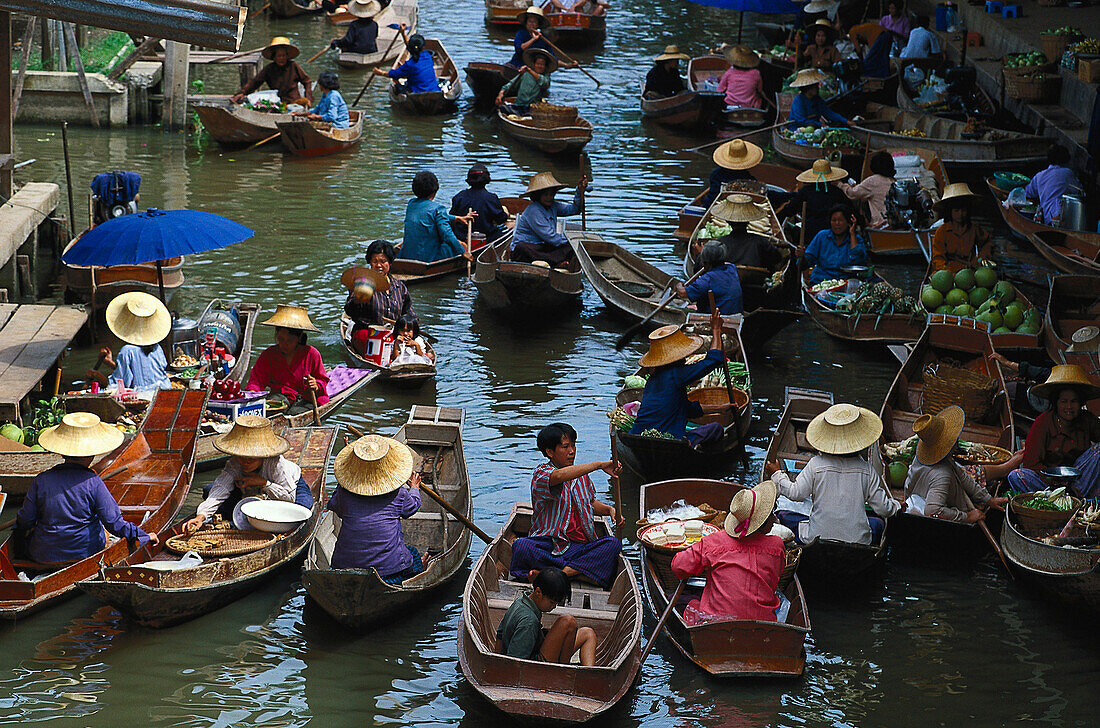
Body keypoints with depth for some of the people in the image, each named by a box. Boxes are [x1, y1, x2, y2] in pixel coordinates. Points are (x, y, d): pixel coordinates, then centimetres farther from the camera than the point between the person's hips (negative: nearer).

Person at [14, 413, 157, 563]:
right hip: (86, 553, -1)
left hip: (44, 556, 1)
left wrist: (19, 532, 19)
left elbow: (25, 520, -5)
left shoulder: (41, 480, -12)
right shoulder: (93, 483, -18)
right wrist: (144, 536, -3)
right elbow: (115, 523, -17)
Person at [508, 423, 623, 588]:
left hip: (581, 546, 5)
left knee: (613, 543, -22)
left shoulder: (582, 476, 15)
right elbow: (558, 477, -30)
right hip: (548, 543, -5)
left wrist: (609, 510, 7)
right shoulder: (541, 474, -6)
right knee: (521, 546, -34)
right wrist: (599, 465, -32)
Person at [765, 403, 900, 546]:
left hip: (817, 537, -2)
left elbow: (796, 494, -5)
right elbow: (884, 509, 1)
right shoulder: (867, 470, -3)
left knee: (783, 515, 18)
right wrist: (897, 507, 25)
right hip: (858, 538, 2)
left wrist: (777, 475, 11)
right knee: (879, 523, 34)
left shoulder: (816, 464, -8)